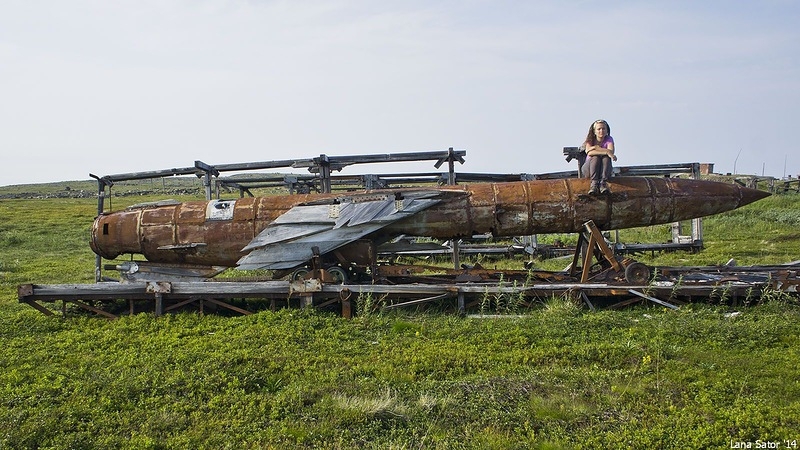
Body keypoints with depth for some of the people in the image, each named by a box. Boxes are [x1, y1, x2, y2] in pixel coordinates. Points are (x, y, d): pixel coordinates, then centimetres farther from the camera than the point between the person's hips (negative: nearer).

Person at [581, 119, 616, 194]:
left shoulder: (609, 139, -3)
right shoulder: (590, 140, -6)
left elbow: (611, 152, -23)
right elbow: (589, 152, -28)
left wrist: (596, 148, -22)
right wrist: (606, 152, -36)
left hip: (604, 169, 1)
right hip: (589, 169, -1)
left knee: (606, 158, -28)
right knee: (596, 157, -30)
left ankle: (603, 183, -42)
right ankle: (594, 183, -44)